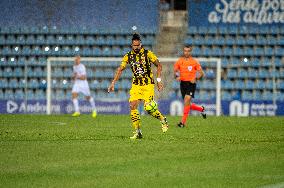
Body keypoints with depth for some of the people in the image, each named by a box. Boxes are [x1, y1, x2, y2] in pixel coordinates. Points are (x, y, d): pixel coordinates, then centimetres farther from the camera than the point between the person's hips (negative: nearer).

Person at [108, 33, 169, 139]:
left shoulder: (147, 54, -8)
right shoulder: (128, 56, 1)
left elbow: (158, 65, 1)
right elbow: (120, 69, 8)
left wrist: (159, 80, -5)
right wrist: (113, 83, 0)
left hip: (148, 84, -4)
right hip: (136, 84, 4)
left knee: (148, 108, -15)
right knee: (132, 106, -9)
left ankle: (163, 120, 13)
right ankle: (138, 132, 0)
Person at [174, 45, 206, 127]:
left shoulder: (194, 62, 0)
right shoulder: (179, 61, 7)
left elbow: (201, 73, 3)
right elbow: (175, 71, 8)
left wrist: (195, 79, -14)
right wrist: (177, 76, -14)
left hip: (191, 84, -4)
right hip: (183, 83, 4)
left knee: (187, 101, -20)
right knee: (188, 105, 7)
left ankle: (183, 122, -18)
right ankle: (201, 109, 36)